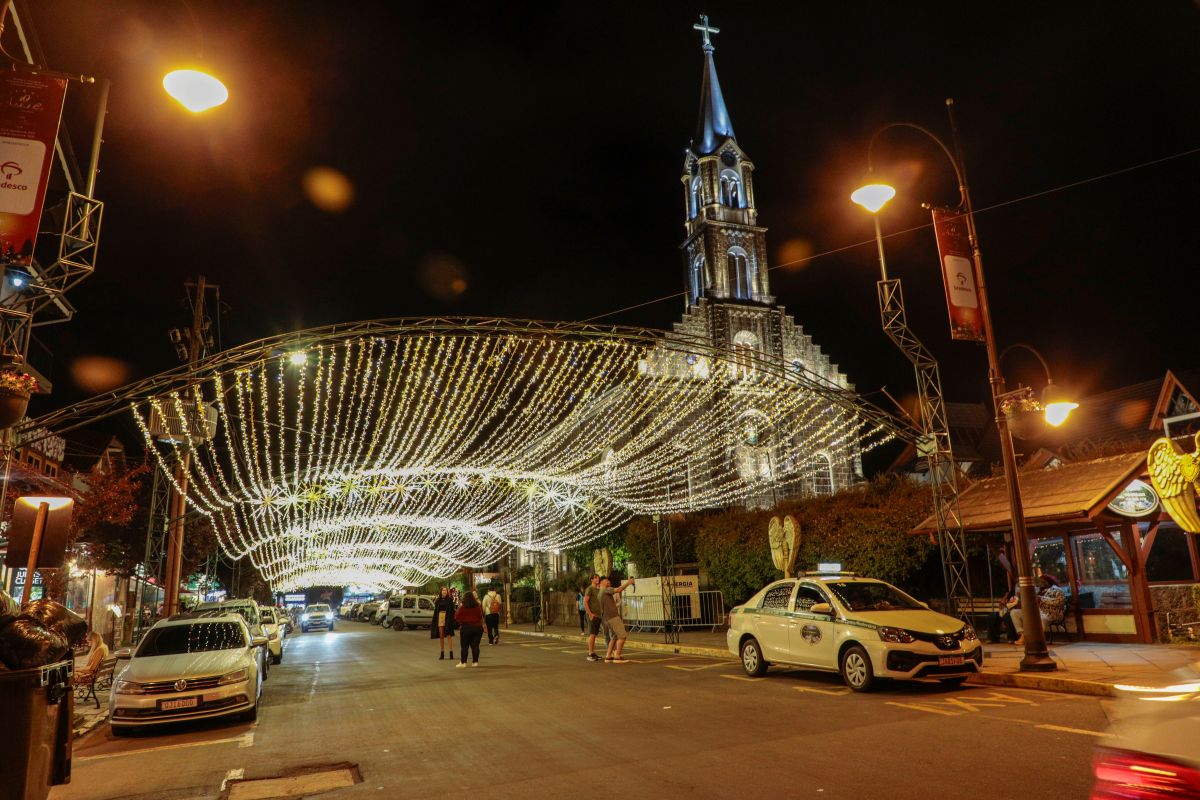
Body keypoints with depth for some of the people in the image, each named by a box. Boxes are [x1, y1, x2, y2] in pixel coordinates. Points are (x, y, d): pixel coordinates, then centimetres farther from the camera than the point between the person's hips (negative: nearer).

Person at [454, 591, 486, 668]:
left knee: (464, 646, 5)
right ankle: (475, 661, 6)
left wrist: (461, 622, 13)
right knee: (475, 645, 7)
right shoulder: (478, 606, 0)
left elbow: (457, 617, -3)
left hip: (466, 627, -3)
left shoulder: (463, 608, -10)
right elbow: (481, 616, 9)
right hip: (477, 627, 3)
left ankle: (463, 662, 3)